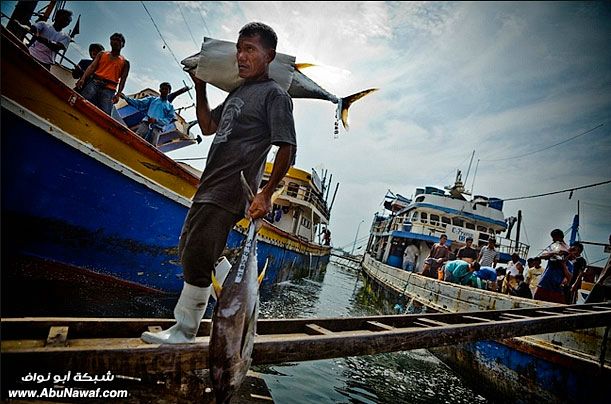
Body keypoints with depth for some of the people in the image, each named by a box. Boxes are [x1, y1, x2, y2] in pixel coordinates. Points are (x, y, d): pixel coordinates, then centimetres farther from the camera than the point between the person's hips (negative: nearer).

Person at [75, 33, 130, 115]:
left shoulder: (125, 62, 19)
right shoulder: (102, 54, 23)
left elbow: (122, 80, 9)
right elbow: (92, 67, 10)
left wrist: (118, 94, -7)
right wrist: (83, 78, -8)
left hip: (109, 90, -1)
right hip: (95, 83, 2)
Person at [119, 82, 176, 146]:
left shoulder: (170, 106, 21)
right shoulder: (152, 99, 24)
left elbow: (168, 119, 7)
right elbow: (139, 103, 13)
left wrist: (156, 120, -10)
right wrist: (126, 98, -1)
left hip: (157, 128, 0)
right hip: (146, 123, 1)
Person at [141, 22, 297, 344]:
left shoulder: (275, 94, -7)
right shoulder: (238, 92, 19)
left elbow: (287, 149, -15)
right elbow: (207, 126, 27)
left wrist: (266, 193, -21)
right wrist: (200, 87, 19)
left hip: (228, 195, -10)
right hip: (209, 187, 10)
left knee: (196, 260, -6)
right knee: (188, 251, 18)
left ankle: (184, 332, 10)